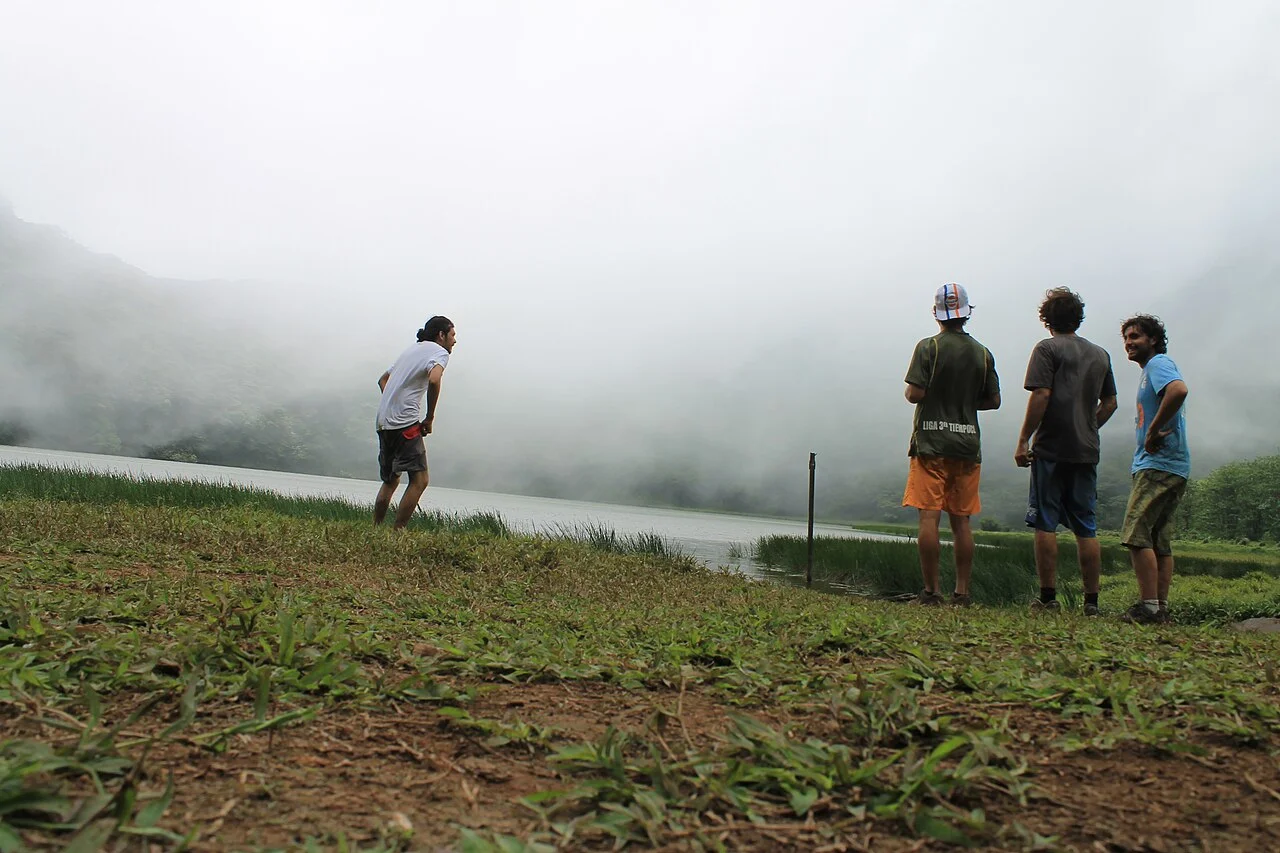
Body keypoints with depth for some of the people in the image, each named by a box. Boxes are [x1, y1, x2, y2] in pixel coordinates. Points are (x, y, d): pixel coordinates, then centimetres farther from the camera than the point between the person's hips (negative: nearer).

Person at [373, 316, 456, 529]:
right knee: (420, 479, -7)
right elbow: (433, 381, -22)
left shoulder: (412, 350, 24)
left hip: (383, 422, 9)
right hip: (405, 423, -9)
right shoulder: (439, 352, -1)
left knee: (390, 481, 18)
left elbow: (383, 379, 32)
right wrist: (429, 418, -12)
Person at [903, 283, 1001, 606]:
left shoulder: (928, 347, -6)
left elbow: (915, 393, -12)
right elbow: (993, 401, 11)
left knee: (929, 517, -3)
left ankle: (931, 591, -3)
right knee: (961, 521, 8)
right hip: (968, 446, 4)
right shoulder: (983, 353, 8)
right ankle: (962, 592, 11)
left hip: (931, 444, -4)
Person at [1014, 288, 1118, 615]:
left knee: (1045, 524, -1)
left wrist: (1023, 440, -11)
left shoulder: (1047, 348, -4)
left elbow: (1041, 396, -13)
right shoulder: (1100, 354, 14)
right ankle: (1091, 601, 10)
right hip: (1087, 452, 5)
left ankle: (1048, 597, -1)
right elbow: (1110, 403, 17)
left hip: (1051, 448, -5)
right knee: (1086, 528, 8)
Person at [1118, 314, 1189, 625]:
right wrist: (1154, 432, 8)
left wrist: (1153, 431, -22)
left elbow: (1179, 389, -28)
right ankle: (1161, 608, 12)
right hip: (1172, 468, 11)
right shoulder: (1152, 369, 24)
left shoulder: (1159, 363, -6)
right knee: (1160, 540, 10)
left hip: (1158, 466, -11)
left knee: (1137, 535, -12)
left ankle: (1148, 607, -13)